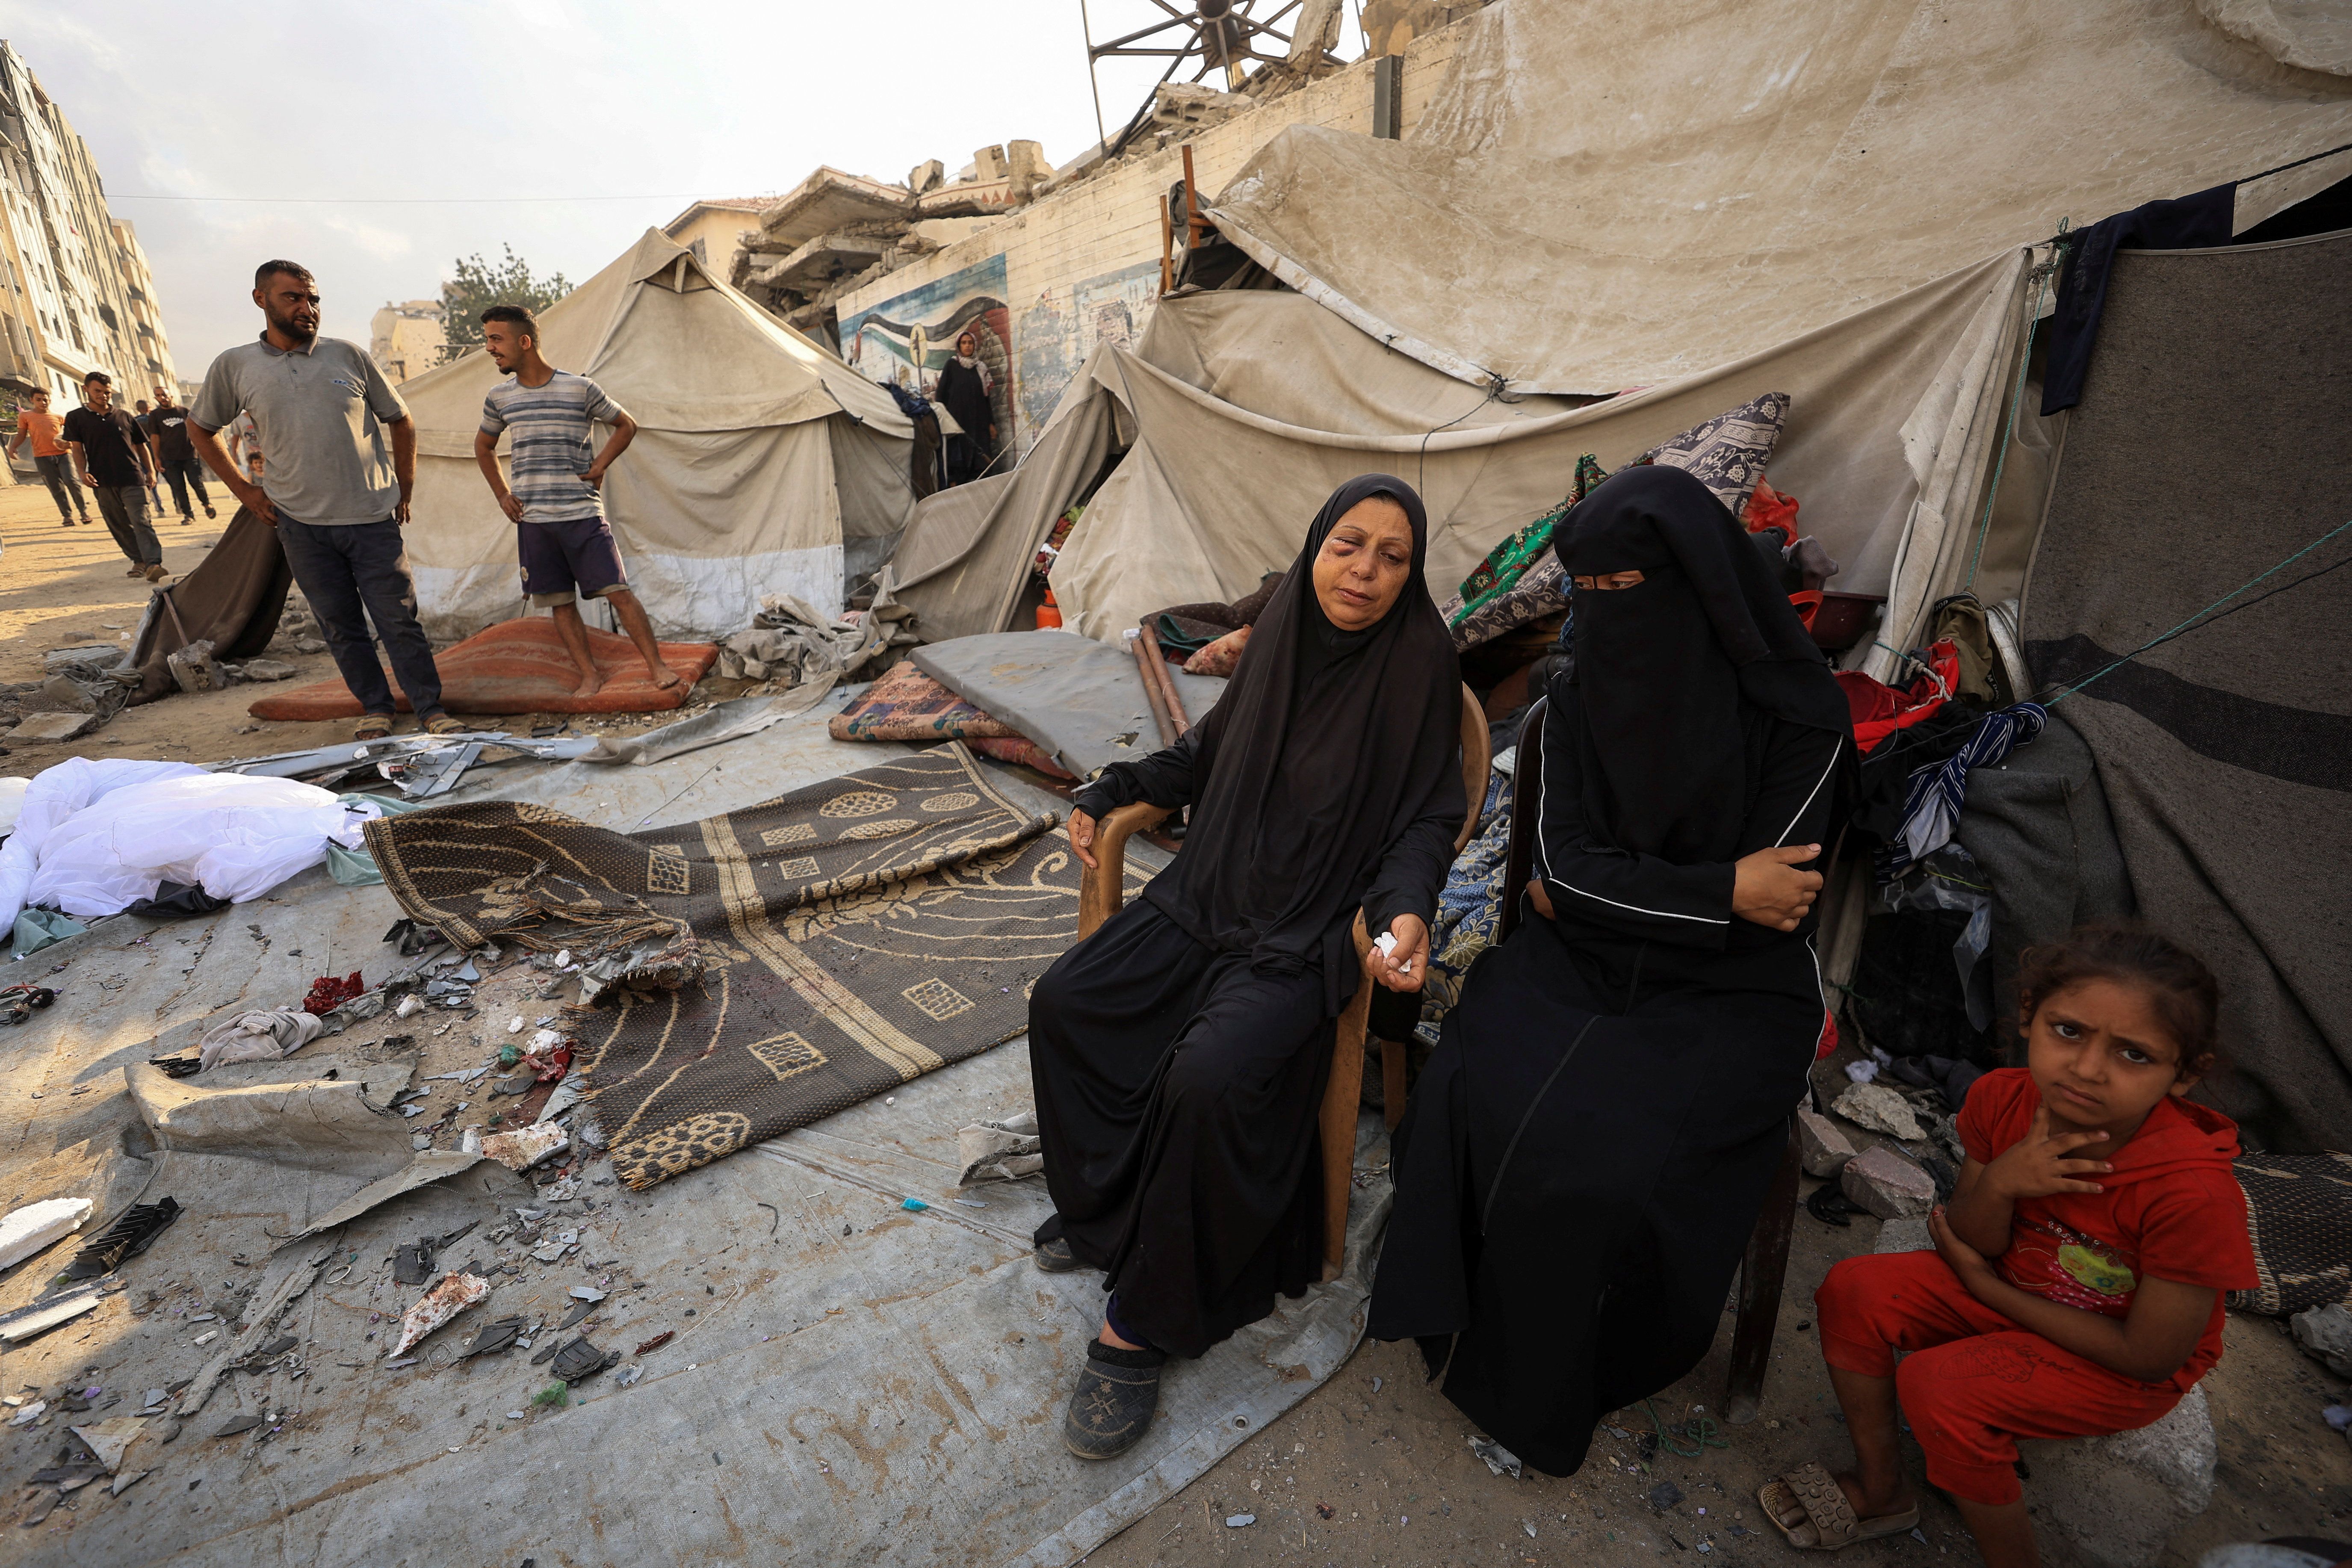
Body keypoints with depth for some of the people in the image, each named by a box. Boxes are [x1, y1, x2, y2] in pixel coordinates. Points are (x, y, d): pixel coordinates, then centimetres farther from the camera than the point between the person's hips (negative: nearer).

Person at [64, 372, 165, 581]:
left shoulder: (124, 417, 11)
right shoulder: (76, 418, 8)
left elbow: (141, 445, 16)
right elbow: (77, 449, 5)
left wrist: (150, 470, 6)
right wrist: (83, 472, -9)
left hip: (132, 478, -2)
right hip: (102, 482, 2)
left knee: (141, 522, -14)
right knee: (119, 526, 7)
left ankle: (153, 564, -24)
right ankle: (139, 560, 15)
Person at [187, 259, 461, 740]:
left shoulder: (349, 355, 3)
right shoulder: (234, 366, 6)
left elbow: (401, 421, 11)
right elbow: (200, 429, 19)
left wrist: (404, 492, 7)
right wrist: (243, 489, 9)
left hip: (372, 518, -1)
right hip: (300, 524, 2)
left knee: (399, 620, -2)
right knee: (340, 626, 7)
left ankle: (432, 709, 6)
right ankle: (375, 707, 18)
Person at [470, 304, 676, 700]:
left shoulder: (580, 388, -3)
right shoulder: (500, 397, 9)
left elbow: (626, 425, 10)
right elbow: (484, 447, 25)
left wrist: (600, 465, -1)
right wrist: (502, 495, 14)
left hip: (583, 514, -4)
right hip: (532, 520, 4)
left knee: (617, 591, -10)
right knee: (560, 604, 4)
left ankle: (657, 666, -3)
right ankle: (590, 676, 11)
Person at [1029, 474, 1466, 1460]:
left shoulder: (1417, 662, -9)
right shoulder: (1282, 636, 5)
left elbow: (1426, 819, -6)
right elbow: (1208, 753, 19)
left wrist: (1405, 909, -25)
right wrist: (1110, 790, 11)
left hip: (1310, 935, -6)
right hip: (1212, 897, 7)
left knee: (1208, 1076, -28)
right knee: (1064, 1002, -4)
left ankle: (1145, 1325, -5)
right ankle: (1102, 1213, 19)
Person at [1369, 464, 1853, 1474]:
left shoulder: (1797, 717, -12)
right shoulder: (1579, 696, 0)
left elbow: (1766, 905, -12)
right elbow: (1559, 863, -4)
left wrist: (1597, 891, -7)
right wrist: (1721, 890, -14)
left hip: (1725, 993, -3)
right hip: (1577, 965, 3)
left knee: (1606, 1165, -25)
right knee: (1469, 1103, -23)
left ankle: (1550, 1388, 5)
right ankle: (1472, 1320, 5)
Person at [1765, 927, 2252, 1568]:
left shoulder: (2195, 1192, -33)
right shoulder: (2004, 1098, -17)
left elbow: (2149, 1356, -22)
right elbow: (1974, 1244, -9)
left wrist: (1986, 1286, -15)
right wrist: (1999, 1185, -31)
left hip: (2125, 1368, -5)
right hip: (2015, 1287, 6)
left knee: (1937, 1385, -25)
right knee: (1853, 1289, -11)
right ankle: (1882, 1489, 11)